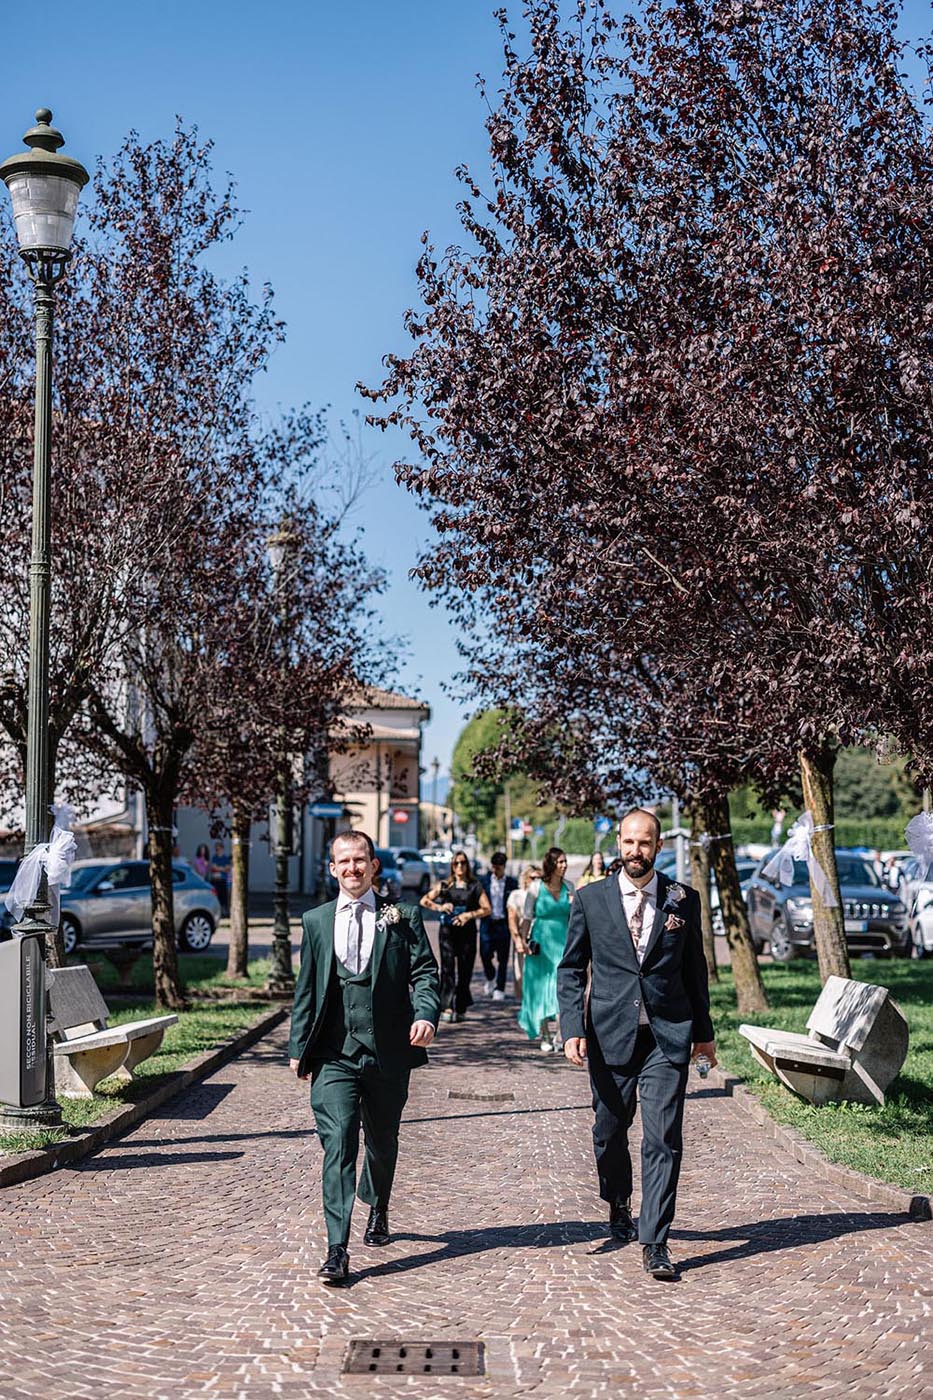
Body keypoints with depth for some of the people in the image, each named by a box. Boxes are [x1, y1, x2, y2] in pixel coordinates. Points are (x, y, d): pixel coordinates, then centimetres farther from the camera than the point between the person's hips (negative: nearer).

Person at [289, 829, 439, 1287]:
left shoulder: (402, 918, 3)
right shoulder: (315, 922, 9)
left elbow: (425, 972, -1)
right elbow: (306, 988, 12)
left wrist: (426, 1015, -20)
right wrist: (298, 1047, 9)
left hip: (388, 1052, 0)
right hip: (333, 1055, 0)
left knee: (382, 1142, 17)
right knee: (338, 1144, -12)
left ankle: (378, 1210, 45)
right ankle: (337, 1250, -13)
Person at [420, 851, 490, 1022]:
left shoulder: (475, 886, 7)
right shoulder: (444, 885, 9)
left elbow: (487, 909, 2)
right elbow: (424, 901, 10)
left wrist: (470, 915, -12)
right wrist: (439, 907, -7)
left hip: (467, 932, 1)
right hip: (448, 931, 0)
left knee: (465, 970, 2)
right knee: (447, 968, -11)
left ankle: (461, 1009, 13)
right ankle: (447, 1008, -16)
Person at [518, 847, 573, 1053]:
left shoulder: (569, 887, 6)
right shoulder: (536, 887, -3)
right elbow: (527, 917, 1)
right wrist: (525, 941, -5)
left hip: (564, 942, 2)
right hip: (542, 942, -2)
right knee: (541, 989, 5)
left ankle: (561, 1032, -1)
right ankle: (545, 1036, 16)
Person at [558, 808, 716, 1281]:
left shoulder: (683, 900, 3)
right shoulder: (591, 899, 2)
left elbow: (694, 968, 12)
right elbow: (571, 969, 4)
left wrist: (703, 1031, 14)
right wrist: (573, 1029, -6)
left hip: (668, 1035, -1)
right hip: (609, 1034, 1)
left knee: (664, 1139, -7)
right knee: (609, 1131, 14)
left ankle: (654, 1243, -1)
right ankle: (618, 1204, 42)